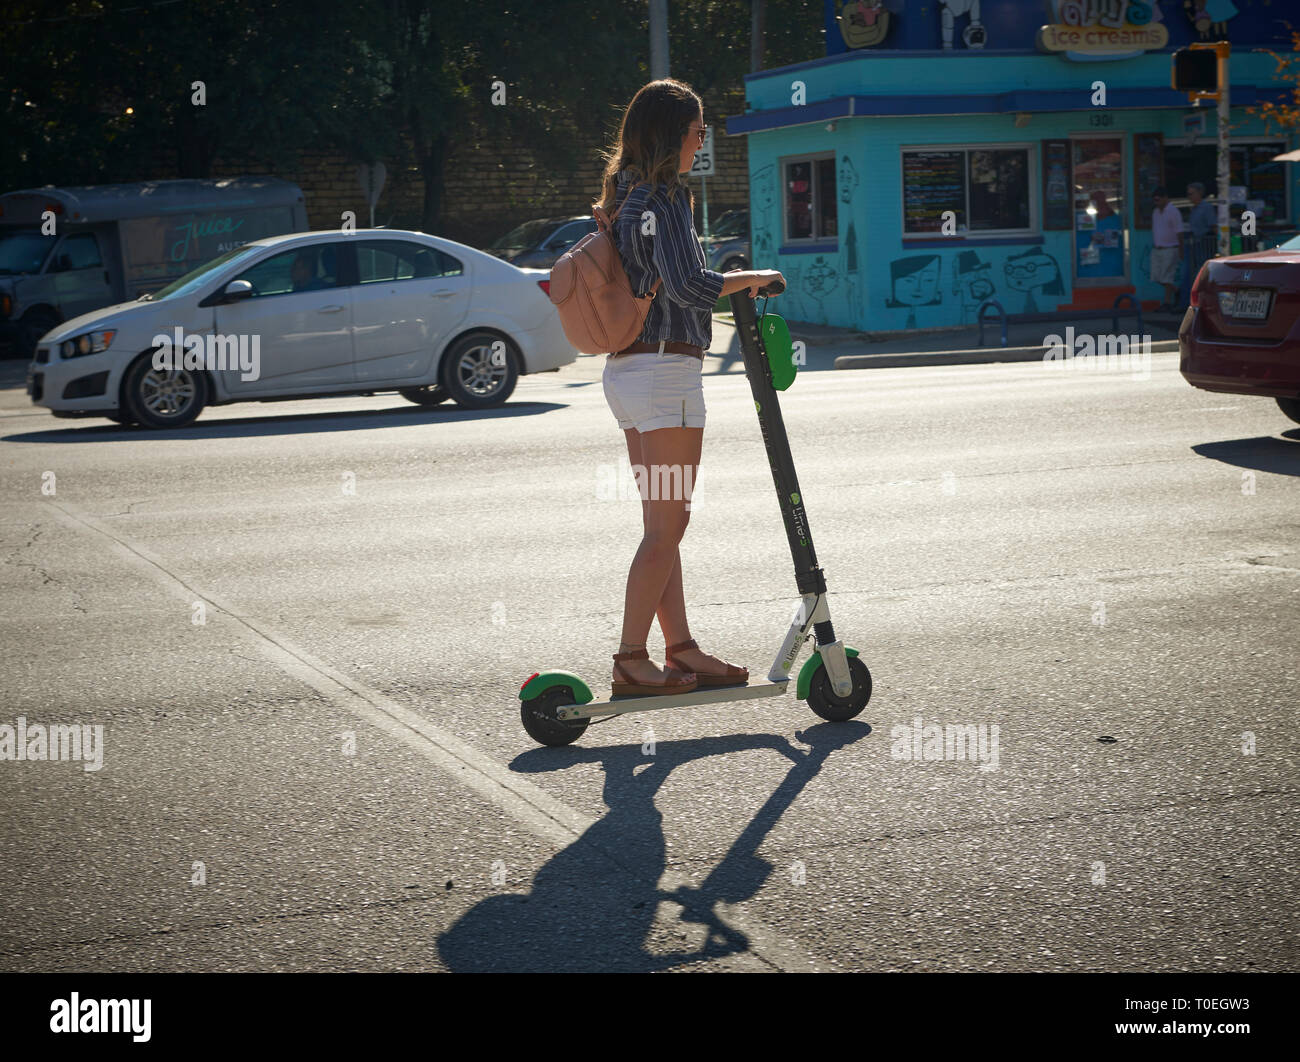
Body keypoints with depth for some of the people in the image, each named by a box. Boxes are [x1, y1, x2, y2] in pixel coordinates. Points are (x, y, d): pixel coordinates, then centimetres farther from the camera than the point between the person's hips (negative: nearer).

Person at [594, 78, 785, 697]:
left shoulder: (627, 196, 16)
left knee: (662, 522, 13)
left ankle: (680, 649, 19)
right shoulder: (663, 198, -14)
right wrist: (751, 278, -10)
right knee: (666, 524, -6)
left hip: (626, 368, 10)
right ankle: (631, 662, -4)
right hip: (665, 369, -10)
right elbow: (687, 286, -22)